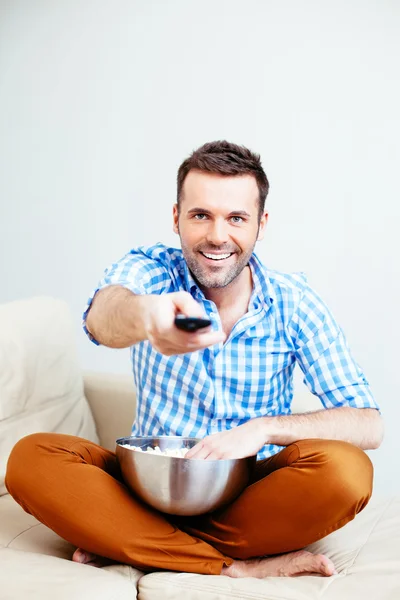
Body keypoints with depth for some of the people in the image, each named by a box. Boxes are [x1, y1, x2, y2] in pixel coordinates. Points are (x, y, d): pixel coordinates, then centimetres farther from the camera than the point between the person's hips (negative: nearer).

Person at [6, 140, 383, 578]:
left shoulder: (292, 302, -6)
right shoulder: (151, 268, -8)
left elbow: (368, 425, -11)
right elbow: (102, 317, -33)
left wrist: (263, 428, -27)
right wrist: (145, 315, -58)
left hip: (248, 494, 0)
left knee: (346, 471, -30)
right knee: (32, 459, -24)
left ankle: (120, 540, -18)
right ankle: (234, 568, -25)